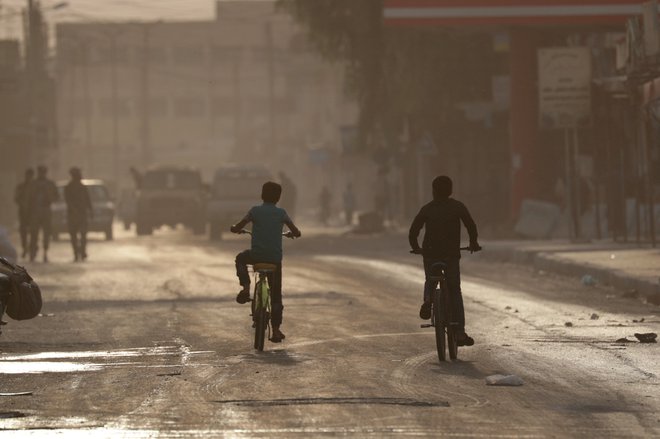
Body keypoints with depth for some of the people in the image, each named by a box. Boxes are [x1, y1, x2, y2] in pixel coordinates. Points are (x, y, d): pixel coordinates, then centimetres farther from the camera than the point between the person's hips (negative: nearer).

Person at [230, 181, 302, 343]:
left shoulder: (255, 211, 0)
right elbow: (297, 233, 4)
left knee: (241, 258, 34)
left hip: (256, 255, -1)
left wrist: (237, 228, 24)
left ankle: (245, 287, 11)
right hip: (275, 258, 1)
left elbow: (235, 228, -1)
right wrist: (290, 233, 27)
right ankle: (276, 329, 6)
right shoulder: (281, 213, 2)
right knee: (276, 295, 12)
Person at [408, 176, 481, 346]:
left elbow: (413, 231, 2)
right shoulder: (458, 207, 3)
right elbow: (471, 225, -6)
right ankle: (460, 333, -1)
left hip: (430, 254, 1)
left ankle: (428, 299, -9)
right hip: (452, 254, -1)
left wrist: (416, 248, 18)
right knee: (455, 292, 8)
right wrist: (473, 243, 10)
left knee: (430, 283, 27)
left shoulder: (427, 209, 5)